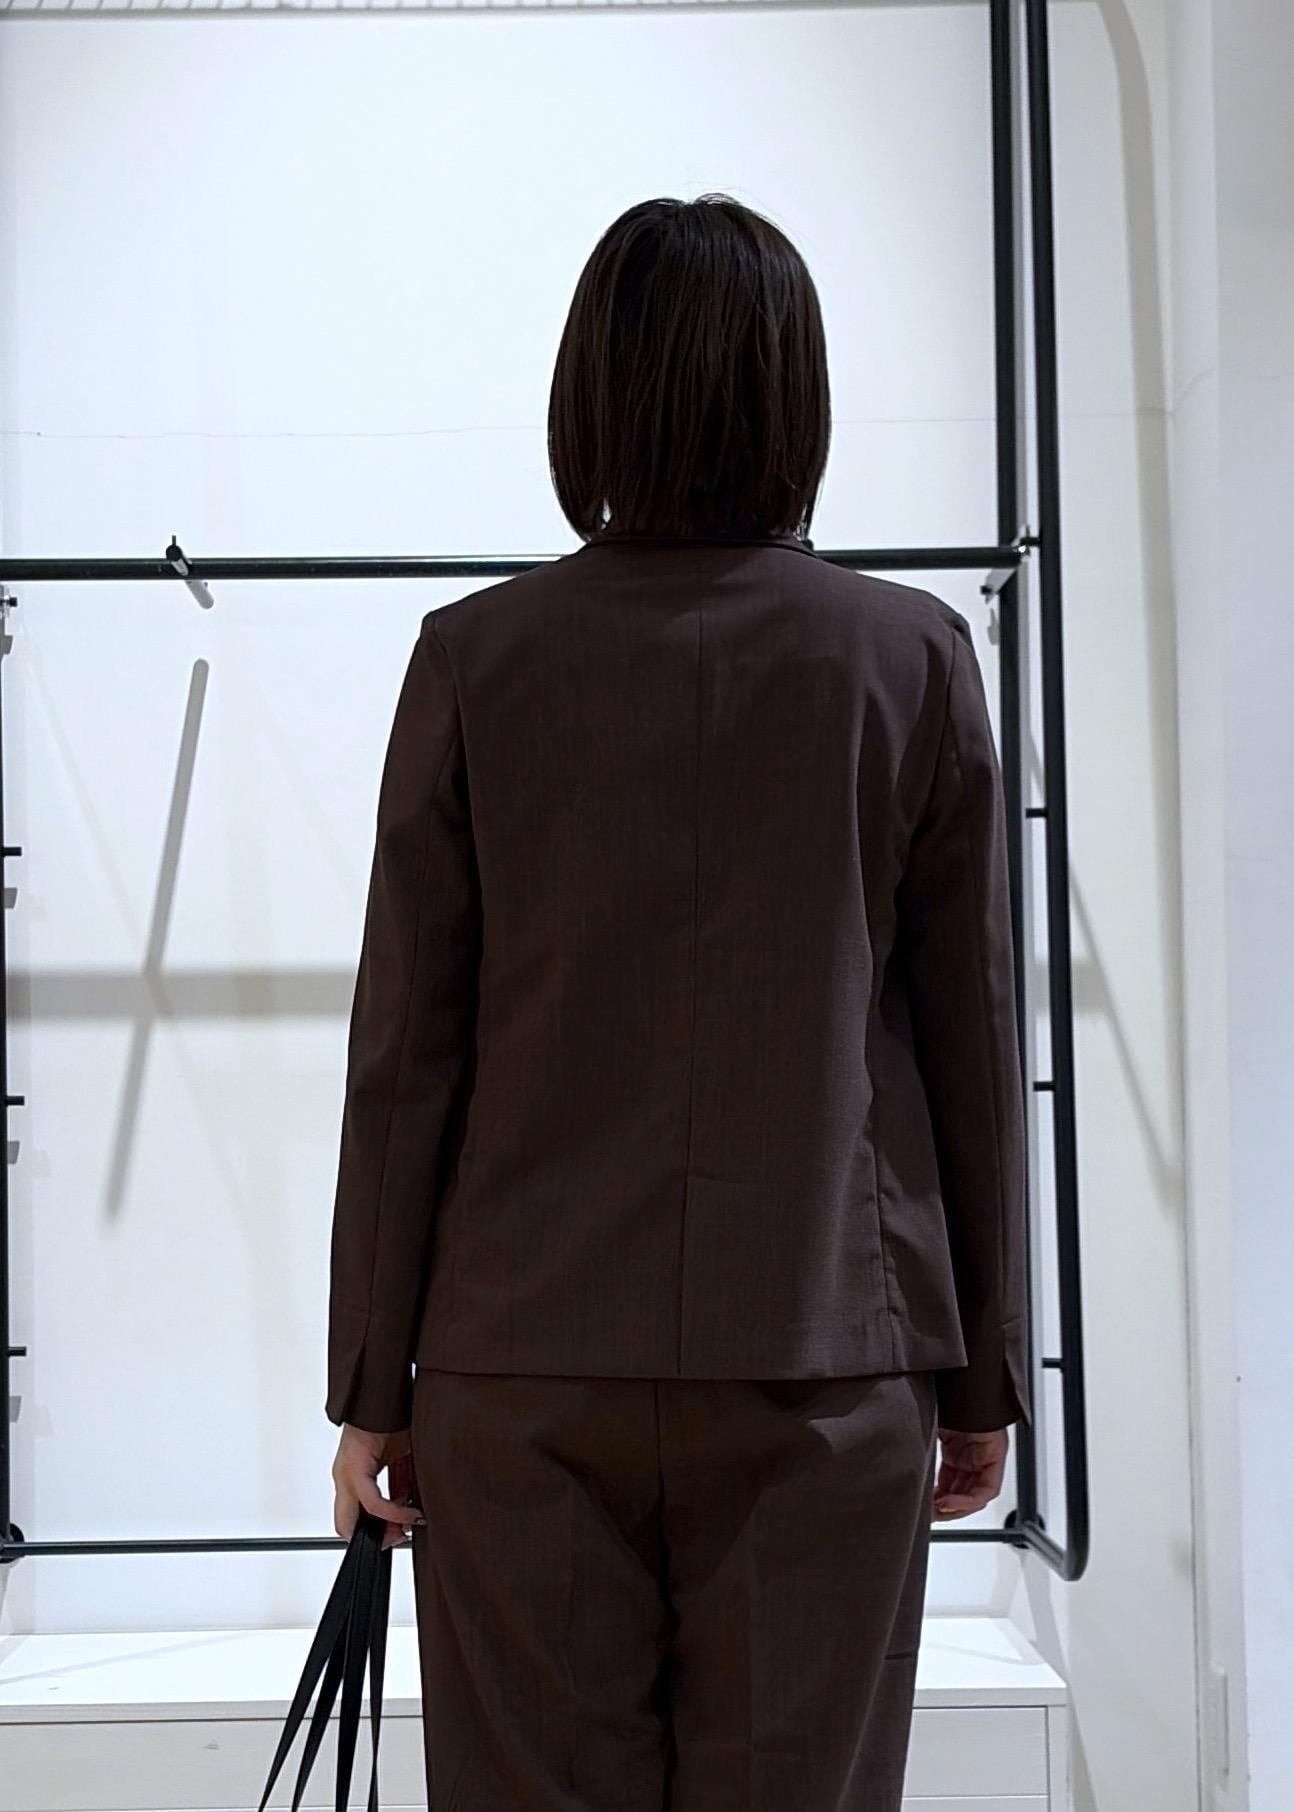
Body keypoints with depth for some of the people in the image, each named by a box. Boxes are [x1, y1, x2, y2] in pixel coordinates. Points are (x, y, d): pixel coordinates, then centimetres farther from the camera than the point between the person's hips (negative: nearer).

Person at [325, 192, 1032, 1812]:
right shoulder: (913, 658, -1)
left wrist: (371, 1381, 6)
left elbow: (404, 1050, -2)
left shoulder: (475, 660, -2)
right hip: (825, 1366, 0)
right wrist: (985, 1375, 11)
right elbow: (971, 1043, 2)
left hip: (523, 1371, 0)